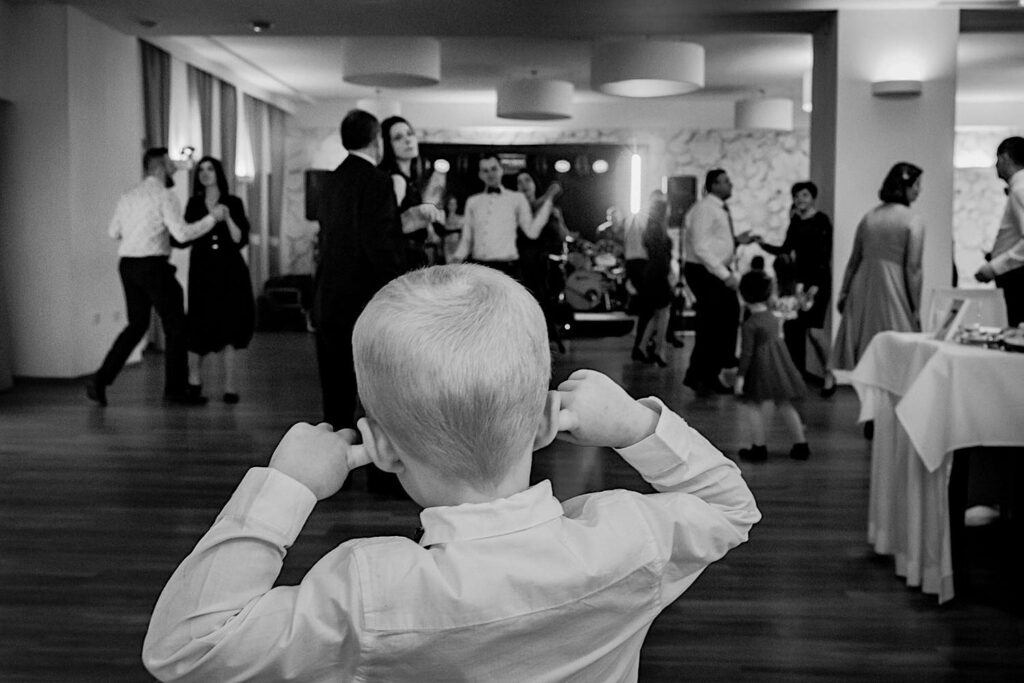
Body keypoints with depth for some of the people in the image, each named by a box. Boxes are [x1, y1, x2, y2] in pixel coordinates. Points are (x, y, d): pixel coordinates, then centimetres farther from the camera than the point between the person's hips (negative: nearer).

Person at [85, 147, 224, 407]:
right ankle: (175, 389, 9)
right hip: (153, 267, -8)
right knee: (176, 325, 4)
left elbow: (114, 232, 21)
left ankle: (101, 378, 6)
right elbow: (182, 234, -20)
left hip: (128, 265, 8)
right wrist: (213, 217, -9)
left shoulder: (128, 196, 14)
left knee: (137, 325, 17)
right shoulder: (165, 196, -10)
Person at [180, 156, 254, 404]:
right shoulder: (194, 204, 7)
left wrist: (227, 218, -17)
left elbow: (241, 240, -5)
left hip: (230, 272, -1)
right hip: (202, 271, 1)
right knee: (200, 326, -3)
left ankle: (229, 384, 7)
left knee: (231, 325, -2)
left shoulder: (233, 203, 2)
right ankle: (194, 374, 23)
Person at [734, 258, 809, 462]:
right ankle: (801, 445, 19)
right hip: (780, 365, 7)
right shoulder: (773, 317, 4)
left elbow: (746, 353, -18)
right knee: (784, 405, 15)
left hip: (760, 368, -7)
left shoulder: (749, 325, -17)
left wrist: (740, 377, -14)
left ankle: (759, 447, 6)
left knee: (751, 405, 5)